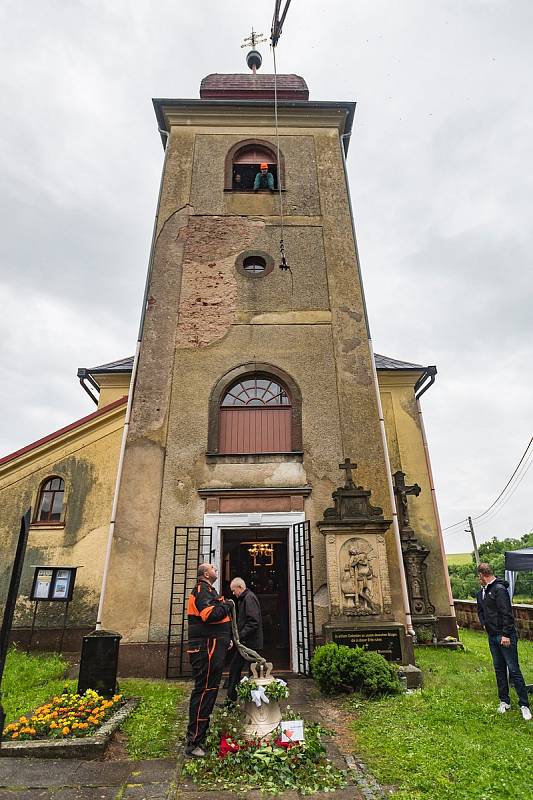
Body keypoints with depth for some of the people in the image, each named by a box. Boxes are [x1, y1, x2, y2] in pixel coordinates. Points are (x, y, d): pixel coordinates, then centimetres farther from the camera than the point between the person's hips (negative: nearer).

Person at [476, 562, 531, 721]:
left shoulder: (499, 589, -17)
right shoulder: (481, 593, 9)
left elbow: (507, 613, -20)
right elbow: (480, 610, 23)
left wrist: (506, 634, -20)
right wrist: (484, 624, 9)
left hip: (505, 636, -8)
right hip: (492, 636, 8)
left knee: (514, 670, -1)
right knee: (499, 669, 15)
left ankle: (524, 705, 11)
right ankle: (504, 701, 26)